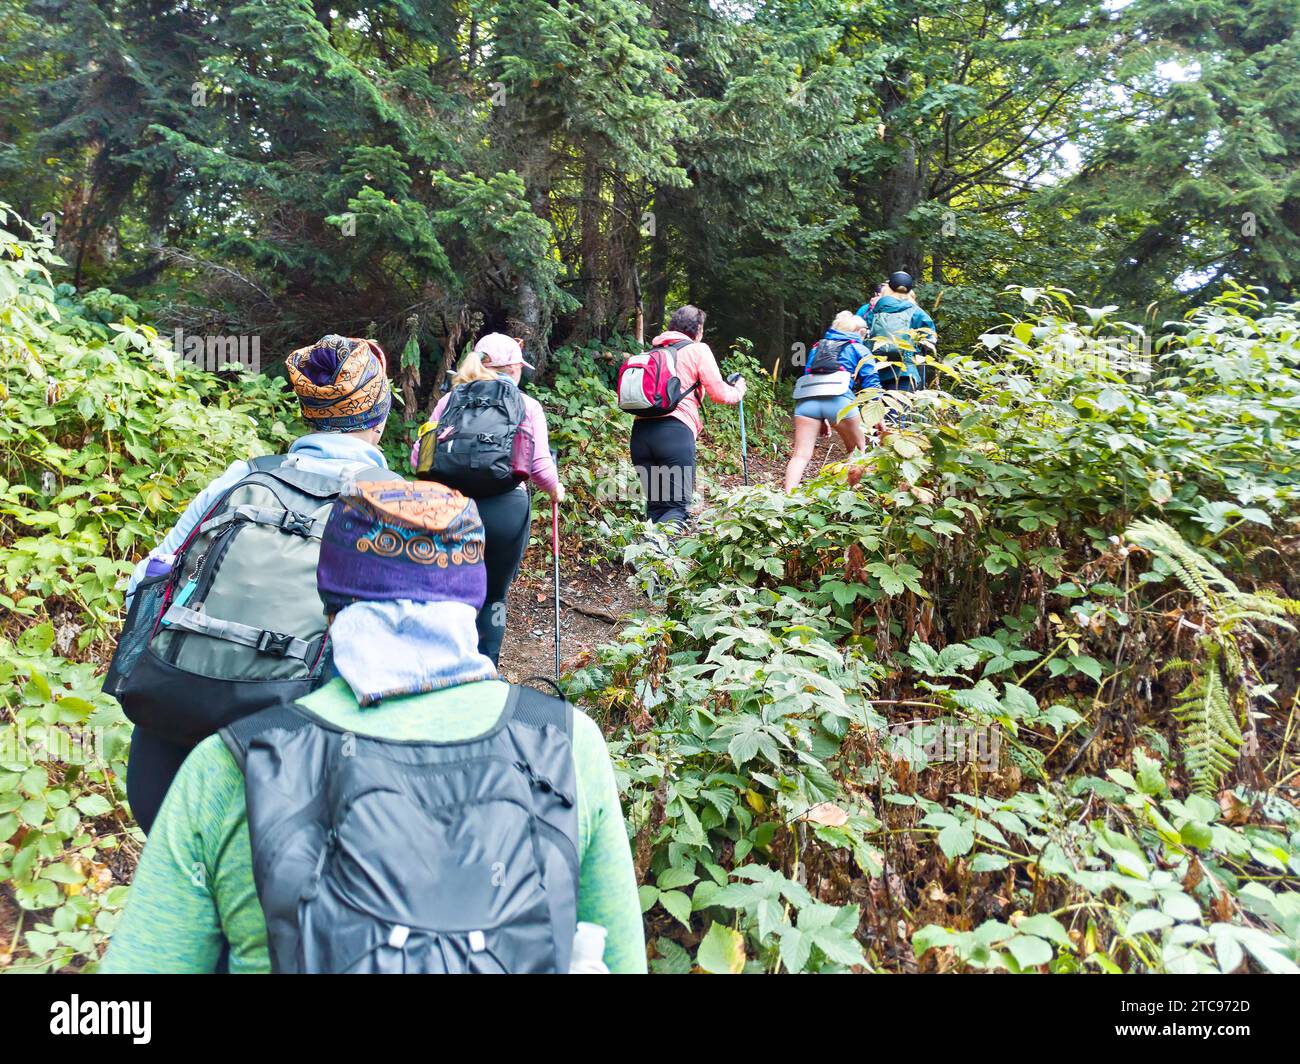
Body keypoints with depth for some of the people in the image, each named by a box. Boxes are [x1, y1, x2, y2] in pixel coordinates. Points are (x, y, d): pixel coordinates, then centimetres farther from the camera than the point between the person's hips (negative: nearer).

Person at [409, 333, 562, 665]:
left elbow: (418, 456, 7)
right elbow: (540, 466, -1)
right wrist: (555, 490, 19)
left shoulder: (450, 399, 11)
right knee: (494, 595, 14)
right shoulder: (528, 405, 6)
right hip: (507, 506, -1)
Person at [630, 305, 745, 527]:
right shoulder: (698, 350, 8)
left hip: (640, 431, 6)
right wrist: (738, 391, 28)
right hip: (675, 431, -5)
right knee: (677, 506, -6)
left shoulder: (654, 350, 24)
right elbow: (719, 393, 6)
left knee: (655, 505, 10)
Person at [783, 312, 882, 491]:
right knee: (857, 448, 19)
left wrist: (820, 419, 33)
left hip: (805, 399, 3)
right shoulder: (859, 349, 22)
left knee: (800, 455, -1)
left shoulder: (817, 347, 34)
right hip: (839, 399, -3)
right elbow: (871, 384, 10)